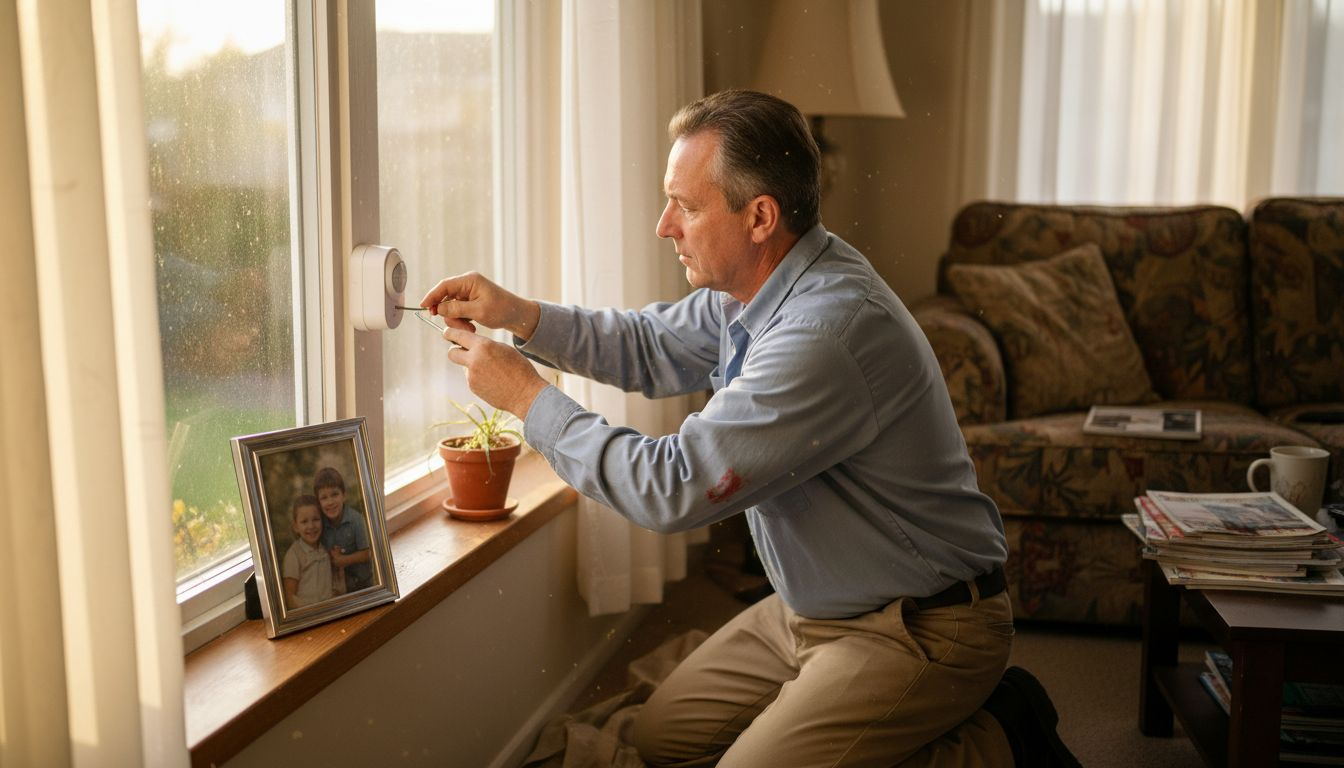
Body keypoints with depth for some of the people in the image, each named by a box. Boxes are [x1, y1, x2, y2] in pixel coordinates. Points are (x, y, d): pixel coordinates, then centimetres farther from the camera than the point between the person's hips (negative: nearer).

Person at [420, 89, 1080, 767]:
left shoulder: (827, 332, -31)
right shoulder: (758, 285, 0)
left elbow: (672, 489, -29)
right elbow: (651, 345, 16)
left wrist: (530, 399, -18)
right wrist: (520, 316, 1)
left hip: (917, 630, -9)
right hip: (813, 609, 10)